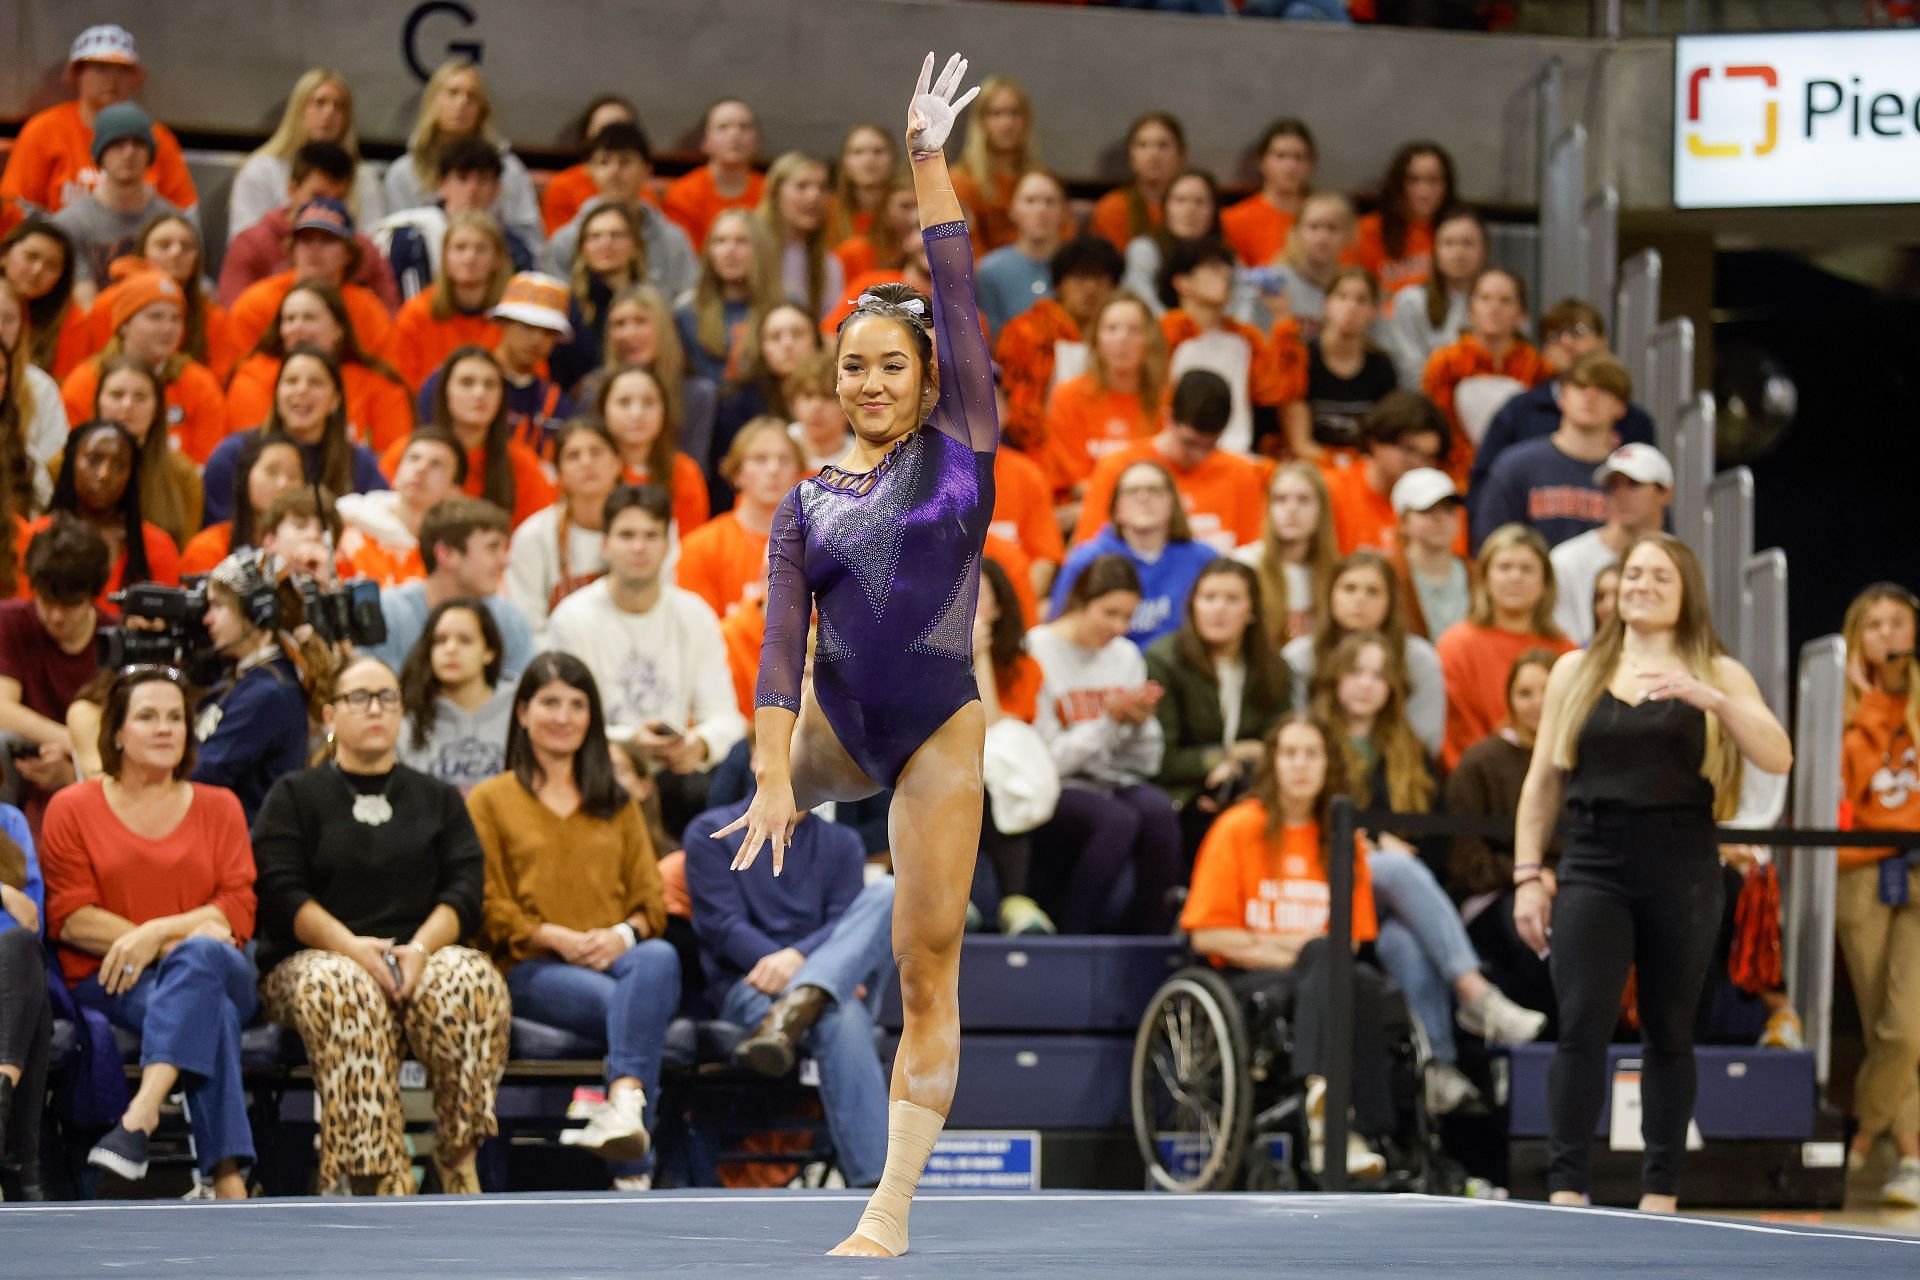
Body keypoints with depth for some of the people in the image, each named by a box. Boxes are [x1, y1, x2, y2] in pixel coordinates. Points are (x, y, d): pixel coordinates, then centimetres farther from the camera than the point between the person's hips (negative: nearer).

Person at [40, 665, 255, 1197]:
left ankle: (140, 1113, -53)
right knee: (211, 1011, -36)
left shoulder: (218, 808, 15)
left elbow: (239, 913, 4)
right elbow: (69, 917, -1)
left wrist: (156, 934, -15)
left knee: (201, 956, -38)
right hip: (110, 984, -2)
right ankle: (228, 1179, -48)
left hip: (217, 970, 2)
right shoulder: (73, 808, 9)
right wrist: (183, 936, -12)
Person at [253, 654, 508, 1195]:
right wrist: (353, 947, -18)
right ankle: (381, 1183, -45)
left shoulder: (438, 799, 22)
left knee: (471, 983, -35)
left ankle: (458, 1158, -26)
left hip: (423, 954, 2)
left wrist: (420, 948, -14)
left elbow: (465, 891, 8)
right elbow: (281, 895, 0)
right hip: (316, 955, -2)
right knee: (344, 992, -40)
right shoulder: (295, 796, 15)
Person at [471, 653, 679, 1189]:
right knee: (630, 1006, -37)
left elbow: (651, 898, 17)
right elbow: (489, 908, 6)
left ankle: (624, 1101, -57)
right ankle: (633, 1170, -50)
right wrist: (558, 938, -11)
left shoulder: (617, 805, 28)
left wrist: (623, 934, -7)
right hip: (532, 968, -3)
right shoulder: (491, 800, 17)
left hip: (618, 957, 3)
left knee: (660, 959, -38)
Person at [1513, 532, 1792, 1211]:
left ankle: (1660, 1193, 10)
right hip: (1594, 867, 1)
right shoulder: (1576, 671, 12)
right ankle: (1565, 1188, -11)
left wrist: (1709, 698, -20)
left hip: (1682, 869, -1)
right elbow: (1543, 780, 13)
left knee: (1668, 1031, 3)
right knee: (1582, 1025, -11)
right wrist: (1527, 875, 6)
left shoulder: (1718, 674, 7)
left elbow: (1778, 758, -7)